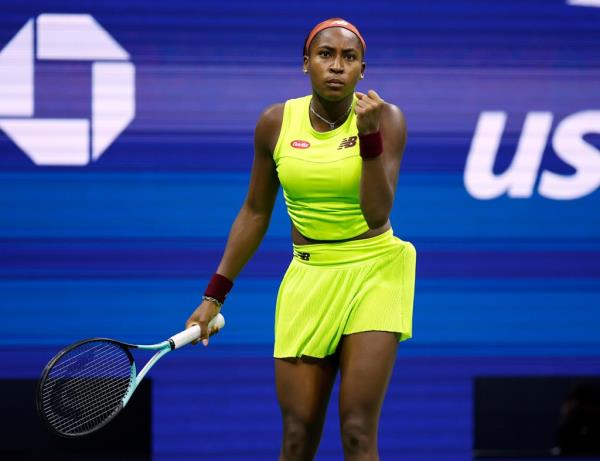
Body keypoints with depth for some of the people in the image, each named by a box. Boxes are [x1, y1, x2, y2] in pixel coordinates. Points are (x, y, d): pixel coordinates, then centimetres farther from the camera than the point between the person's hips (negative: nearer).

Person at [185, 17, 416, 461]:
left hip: (371, 273, -2)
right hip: (308, 276, 2)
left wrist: (369, 136, -26)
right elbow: (255, 212, 11)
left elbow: (377, 213, -16)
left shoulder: (385, 118, -7)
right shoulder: (275, 123, 0)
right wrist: (215, 293, 9)